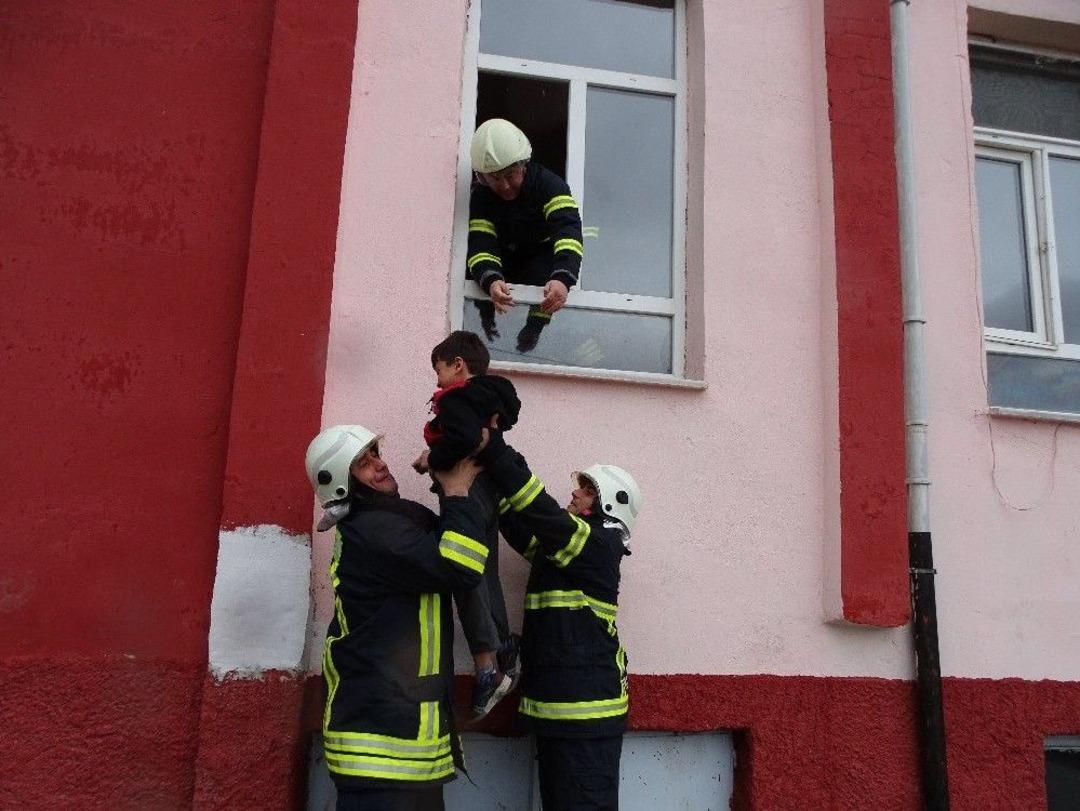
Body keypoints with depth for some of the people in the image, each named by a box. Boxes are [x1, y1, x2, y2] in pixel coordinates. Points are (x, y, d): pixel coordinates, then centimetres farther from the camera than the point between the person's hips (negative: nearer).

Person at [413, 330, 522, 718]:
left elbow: (463, 439, -29)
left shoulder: (455, 399, -12)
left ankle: (486, 666, -9)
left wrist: (431, 460, -13)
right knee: (485, 573, 15)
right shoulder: (491, 398, 17)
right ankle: (505, 653, 21)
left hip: (466, 488, -9)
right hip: (491, 489, 9)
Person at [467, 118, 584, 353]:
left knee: (546, 273, -34)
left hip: (543, 252, -3)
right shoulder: (481, 196, -19)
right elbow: (481, 245, -31)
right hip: (505, 258, 3)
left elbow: (568, 230, -44)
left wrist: (562, 279, -63)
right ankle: (487, 321, 4)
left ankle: (534, 328, -6)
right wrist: (491, 281, -55)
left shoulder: (548, 184, -28)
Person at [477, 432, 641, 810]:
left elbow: (541, 511, -24)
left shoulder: (599, 545, -11)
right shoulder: (564, 547, 14)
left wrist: (493, 449, -26)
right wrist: (486, 466, -5)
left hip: (587, 712, -9)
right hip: (556, 708, 9)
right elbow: (518, 524, 6)